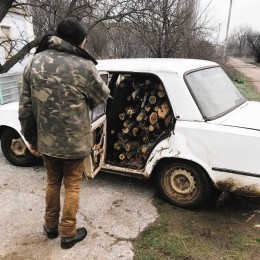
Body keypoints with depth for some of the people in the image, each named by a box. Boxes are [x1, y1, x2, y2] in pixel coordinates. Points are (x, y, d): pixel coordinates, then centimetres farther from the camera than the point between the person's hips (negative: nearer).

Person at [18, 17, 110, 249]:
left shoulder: (35, 62, -1)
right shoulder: (83, 66, -17)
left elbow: (25, 106, 3)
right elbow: (103, 96, 0)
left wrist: (31, 137, 13)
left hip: (46, 139, 5)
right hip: (75, 141, -4)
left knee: (53, 182, 23)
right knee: (72, 186, 14)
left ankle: (51, 226, 39)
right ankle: (68, 234, 28)